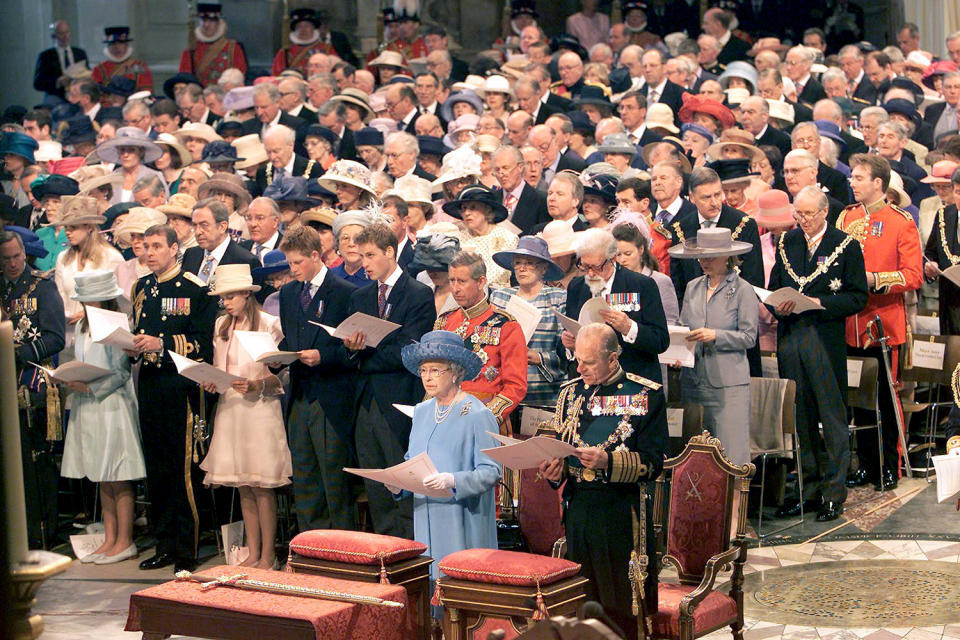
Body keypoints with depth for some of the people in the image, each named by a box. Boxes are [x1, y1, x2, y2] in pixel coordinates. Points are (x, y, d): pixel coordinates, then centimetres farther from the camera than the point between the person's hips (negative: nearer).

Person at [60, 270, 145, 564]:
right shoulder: (83, 327, 13)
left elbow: (121, 373, -15)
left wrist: (89, 388, -19)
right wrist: (71, 380, -1)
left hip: (112, 406, -8)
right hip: (87, 409, 8)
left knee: (118, 480, -2)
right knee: (103, 481, 11)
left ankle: (124, 542, 5)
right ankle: (110, 540, 17)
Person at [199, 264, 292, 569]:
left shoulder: (269, 324, -5)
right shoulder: (221, 325, 14)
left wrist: (257, 385, -20)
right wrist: (210, 382, 0)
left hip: (259, 410, -6)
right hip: (229, 409, 6)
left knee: (261, 486, -4)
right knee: (243, 486, 8)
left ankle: (268, 556, 2)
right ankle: (253, 554, 14)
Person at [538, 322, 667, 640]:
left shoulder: (646, 395, -3)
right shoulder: (571, 392, 13)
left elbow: (652, 462, -9)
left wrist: (607, 461, -23)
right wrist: (554, 469, -5)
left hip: (623, 516, -4)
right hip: (577, 510, 5)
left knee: (625, 604, -2)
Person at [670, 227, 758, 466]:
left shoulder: (742, 290, -2)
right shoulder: (693, 287, 13)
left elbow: (749, 337, -6)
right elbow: (683, 326, 15)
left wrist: (715, 336, -18)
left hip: (729, 383, -5)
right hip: (693, 380, 5)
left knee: (731, 452, -6)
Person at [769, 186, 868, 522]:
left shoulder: (845, 245, -2)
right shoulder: (786, 242, 13)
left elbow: (858, 297, -5)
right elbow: (774, 286, 17)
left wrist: (820, 303, -17)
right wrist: (778, 305, -5)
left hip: (826, 339, -5)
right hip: (790, 337, 5)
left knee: (832, 417, -2)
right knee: (799, 418, 10)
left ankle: (833, 493, 5)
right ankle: (807, 489, 19)